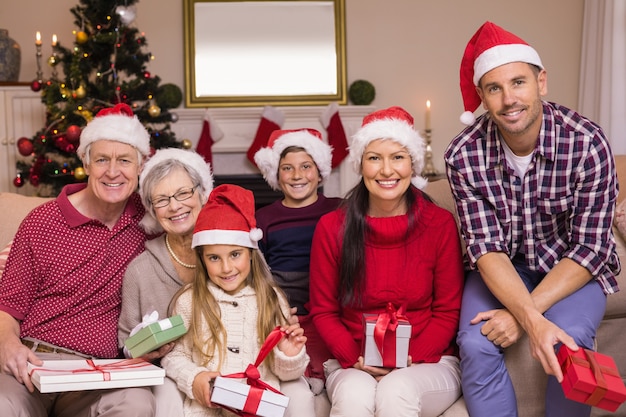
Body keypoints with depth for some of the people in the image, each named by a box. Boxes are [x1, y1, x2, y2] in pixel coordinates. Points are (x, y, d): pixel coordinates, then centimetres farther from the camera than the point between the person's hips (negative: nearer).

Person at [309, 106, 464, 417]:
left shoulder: (440, 224, -3)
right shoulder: (331, 228, -1)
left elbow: (448, 312, 0)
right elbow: (323, 311, 4)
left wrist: (412, 360, -15)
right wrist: (354, 360, -12)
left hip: (429, 362, 0)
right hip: (354, 366, 1)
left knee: (396, 391, -33)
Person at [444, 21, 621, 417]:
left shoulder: (587, 143, -21)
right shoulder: (464, 154, -17)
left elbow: (589, 249, -18)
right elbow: (487, 248, -18)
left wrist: (525, 311, -28)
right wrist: (534, 321, -35)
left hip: (574, 267, -1)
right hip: (501, 267, 1)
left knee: (566, 345, -29)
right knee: (476, 344, -24)